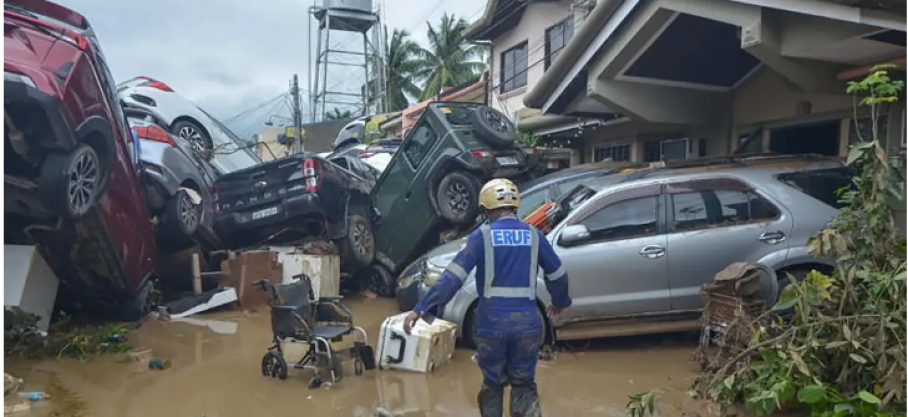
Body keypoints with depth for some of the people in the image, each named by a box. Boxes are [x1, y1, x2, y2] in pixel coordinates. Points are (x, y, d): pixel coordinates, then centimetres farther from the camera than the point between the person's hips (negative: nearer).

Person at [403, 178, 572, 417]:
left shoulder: (482, 235, -5)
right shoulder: (534, 235, 5)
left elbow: (453, 276, -12)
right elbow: (557, 275, 14)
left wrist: (421, 308, -10)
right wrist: (560, 301, 34)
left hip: (491, 323, -2)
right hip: (527, 322, 2)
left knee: (493, 383, 18)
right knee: (524, 386, 14)